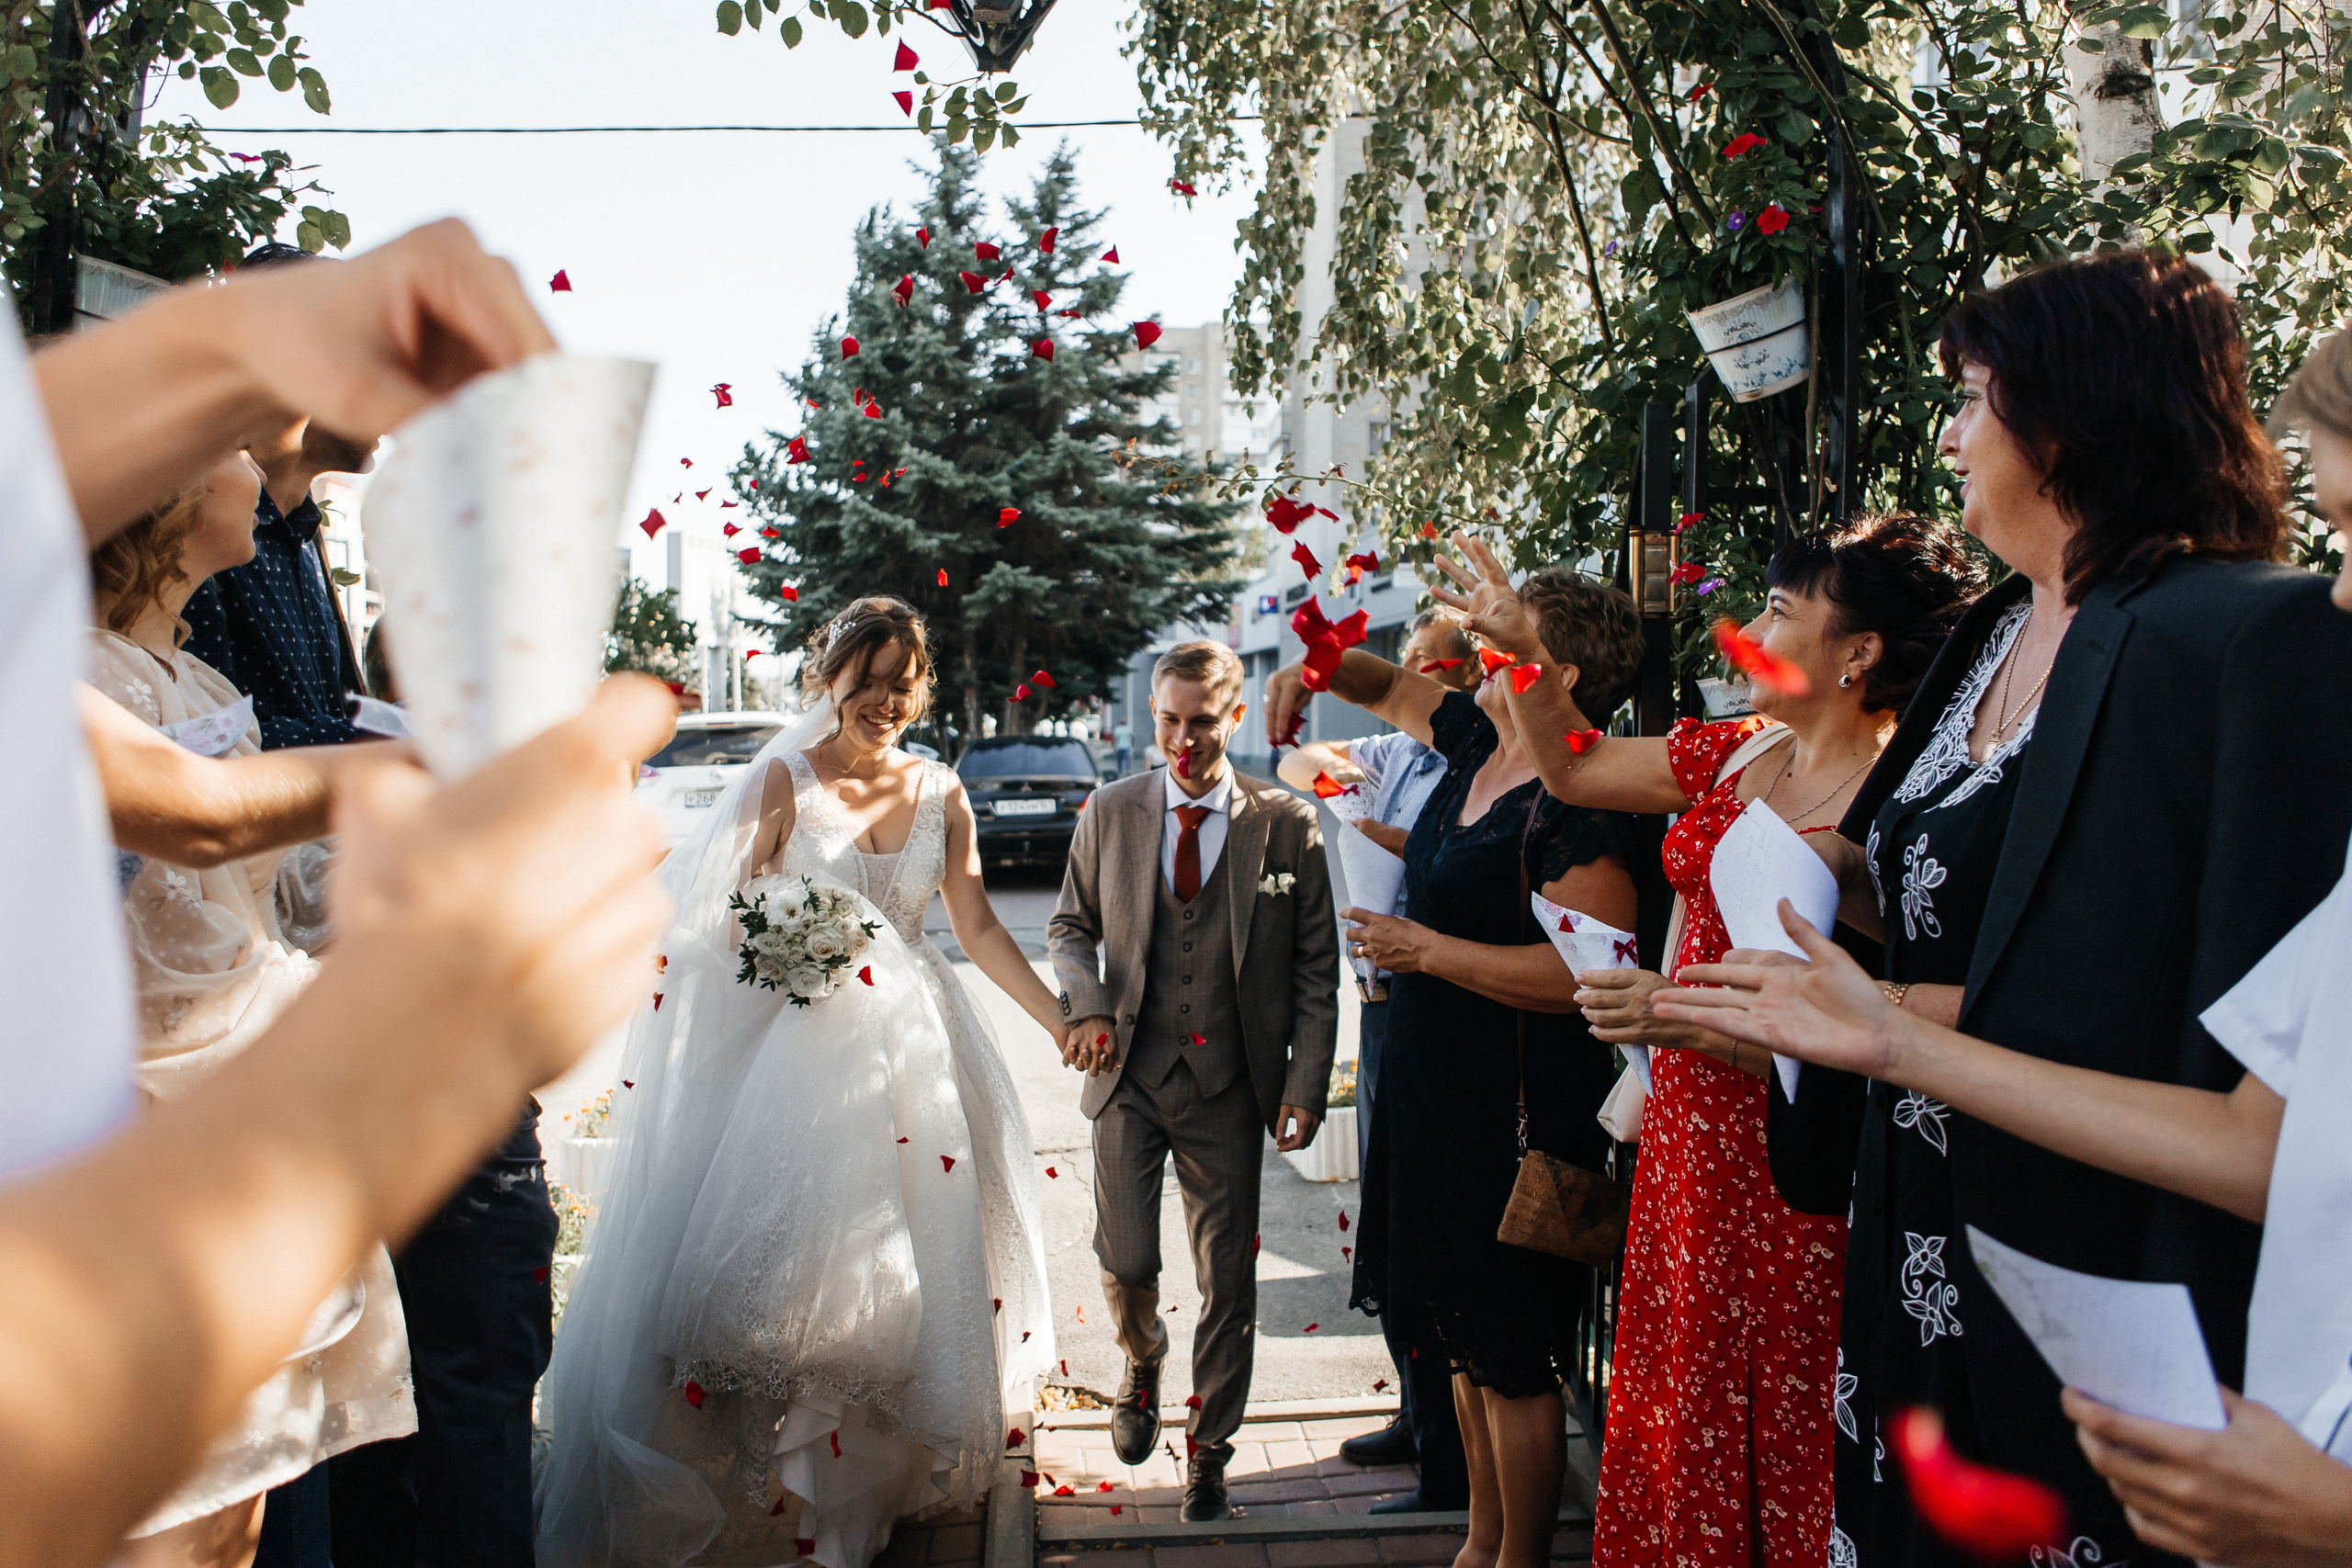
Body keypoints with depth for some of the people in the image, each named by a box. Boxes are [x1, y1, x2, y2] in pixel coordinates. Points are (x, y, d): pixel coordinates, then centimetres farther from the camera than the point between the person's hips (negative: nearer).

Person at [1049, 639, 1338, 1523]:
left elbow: (1314, 971, -1)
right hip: (1131, 1075, 1)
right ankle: (1143, 1365, 35)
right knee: (1126, 1264, -1)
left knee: (1228, 1282, 6)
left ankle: (1208, 1450, 27)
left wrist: (1306, 1085, -8)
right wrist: (1085, 1002, -8)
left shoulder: (1288, 826, -5)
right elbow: (1070, 926, 13)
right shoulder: (1110, 812, 2)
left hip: (1230, 1086, -1)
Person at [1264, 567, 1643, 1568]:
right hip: (1436, 1089, 10)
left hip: (1517, 1110, -10)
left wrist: (1429, 950, -22)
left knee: (1513, 1358, 4)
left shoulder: (1575, 807, -21)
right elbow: (1390, 686, 24)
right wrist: (1315, 667, 3)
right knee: (1462, 1335, 21)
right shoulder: (1477, 741, 6)